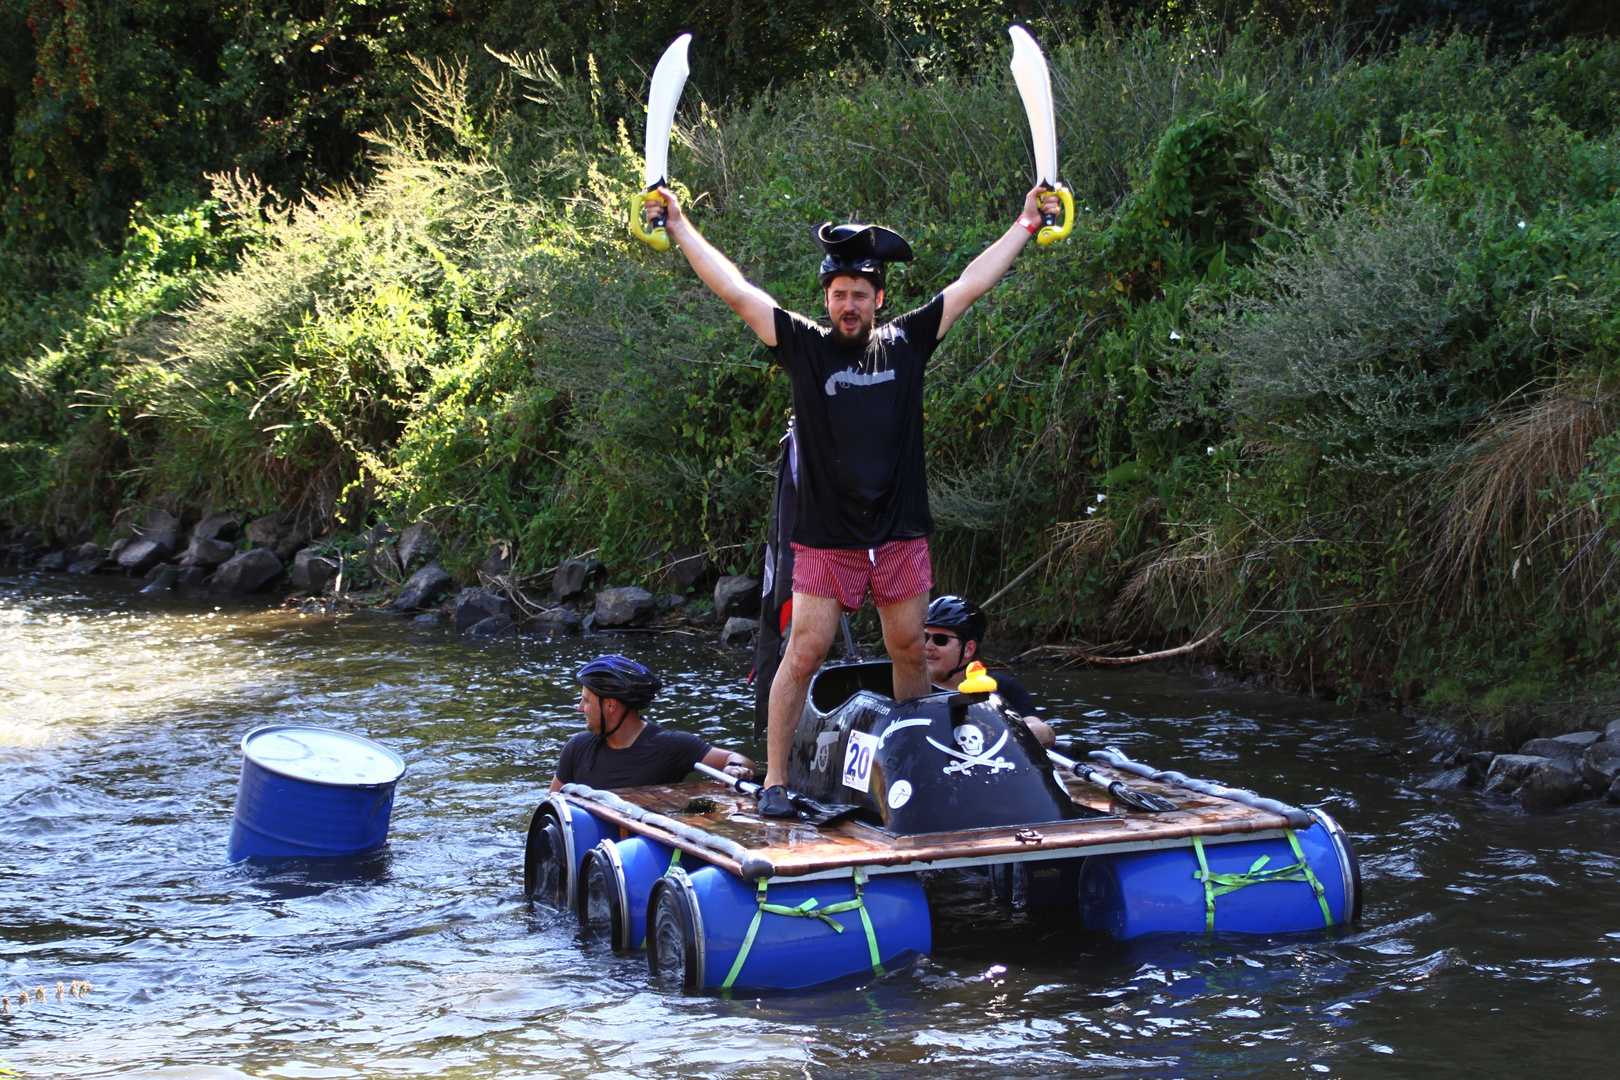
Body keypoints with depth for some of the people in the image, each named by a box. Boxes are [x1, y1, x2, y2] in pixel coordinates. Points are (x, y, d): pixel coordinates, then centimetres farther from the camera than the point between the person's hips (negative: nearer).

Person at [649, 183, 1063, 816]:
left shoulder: (906, 344, 6)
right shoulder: (806, 348, 1)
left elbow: (971, 284, 12)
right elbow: (735, 291, 0)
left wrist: (1026, 224, 15)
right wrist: (678, 226, 0)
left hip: (901, 537, 2)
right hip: (826, 541, -2)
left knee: (910, 654, 8)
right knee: (804, 654, -6)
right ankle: (774, 780, 1)